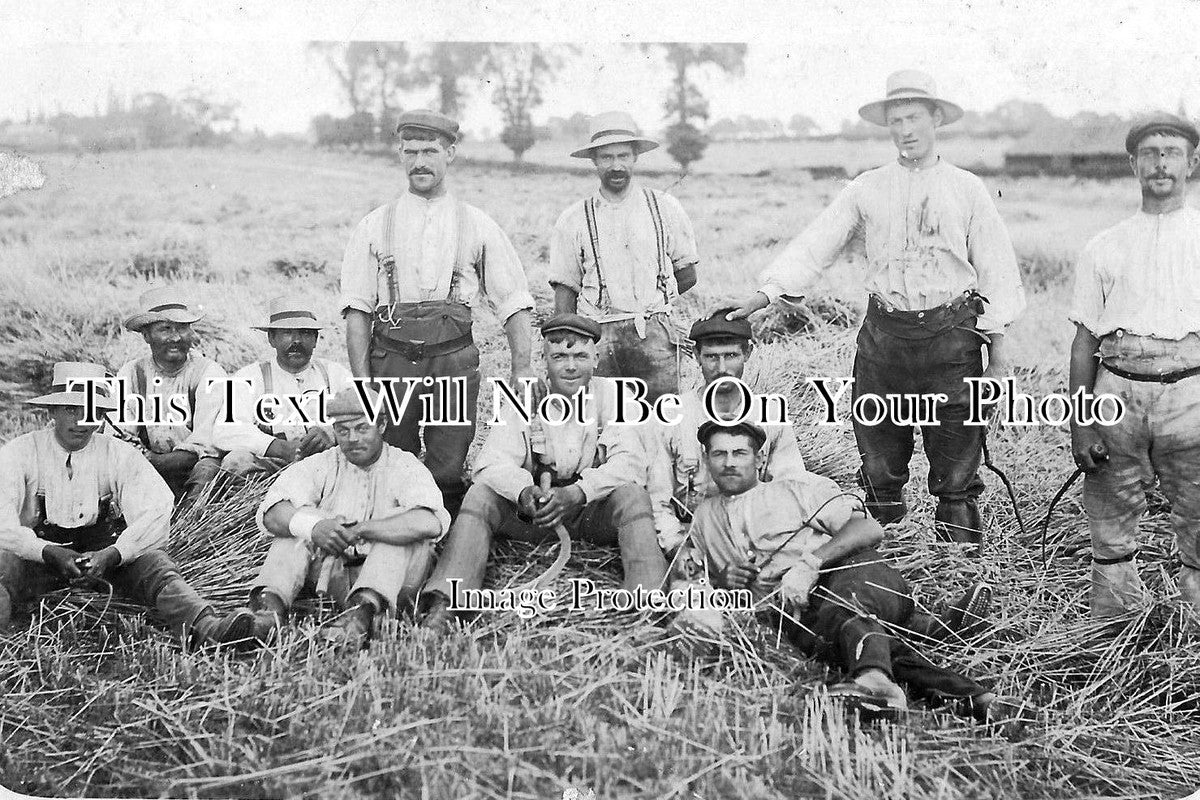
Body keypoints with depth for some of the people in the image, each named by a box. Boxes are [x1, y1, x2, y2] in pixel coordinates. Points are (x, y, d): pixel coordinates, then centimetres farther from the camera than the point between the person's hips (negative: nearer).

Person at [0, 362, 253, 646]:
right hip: (38, 555, 0)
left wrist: (111, 555, -29)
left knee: (152, 562, -27)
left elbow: (156, 512, -13)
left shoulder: (120, 455, 0)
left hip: (102, 552, 1)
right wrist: (51, 554, -29)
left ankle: (205, 626, -51)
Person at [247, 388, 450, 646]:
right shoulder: (320, 465, 9)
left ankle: (363, 610, -46)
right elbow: (271, 514, -9)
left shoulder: (405, 467, 0)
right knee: (300, 523, -13)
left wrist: (358, 530, -27)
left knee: (402, 522, -24)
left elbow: (431, 523, -24)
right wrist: (313, 526, -30)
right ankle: (270, 605, -36)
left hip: (389, 580, -2)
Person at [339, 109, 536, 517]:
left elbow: (513, 300, 6)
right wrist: (362, 380, -5)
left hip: (454, 359, -1)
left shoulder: (478, 226, 9)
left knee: (448, 473, -4)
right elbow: (357, 308, 5)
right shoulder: (374, 226, 9)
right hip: (390, 358, 1)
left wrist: (522, 367, -6)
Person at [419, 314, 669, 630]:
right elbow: (492, 463, -12)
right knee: (480, 495, -22)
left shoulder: (609, 394, -5)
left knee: (632, 494, -29)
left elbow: (629, 463, -16)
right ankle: (443, 606, -30)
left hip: (591, 510, -1)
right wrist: (524, 491, -35)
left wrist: (577, 493, -33)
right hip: (532, 509, 1)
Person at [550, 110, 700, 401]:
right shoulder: (573, 220, 6)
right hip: (597, 338, 0)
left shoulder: (665, 208, 8)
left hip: (654, 336, 0)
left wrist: (648, 304, 6)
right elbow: (565, 292, 6)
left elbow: (687, 274, 14)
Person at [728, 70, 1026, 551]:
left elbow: (995, 265, 7)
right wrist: (767, 293, -8)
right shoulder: (867, 190, 9)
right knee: (880, 461, 7)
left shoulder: (968, 189, 7)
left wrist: (997, 339, 1)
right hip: (884, 332, 2)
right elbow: (816, 244, 4)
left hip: (951, 335, -1)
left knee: (956, 465, 2)